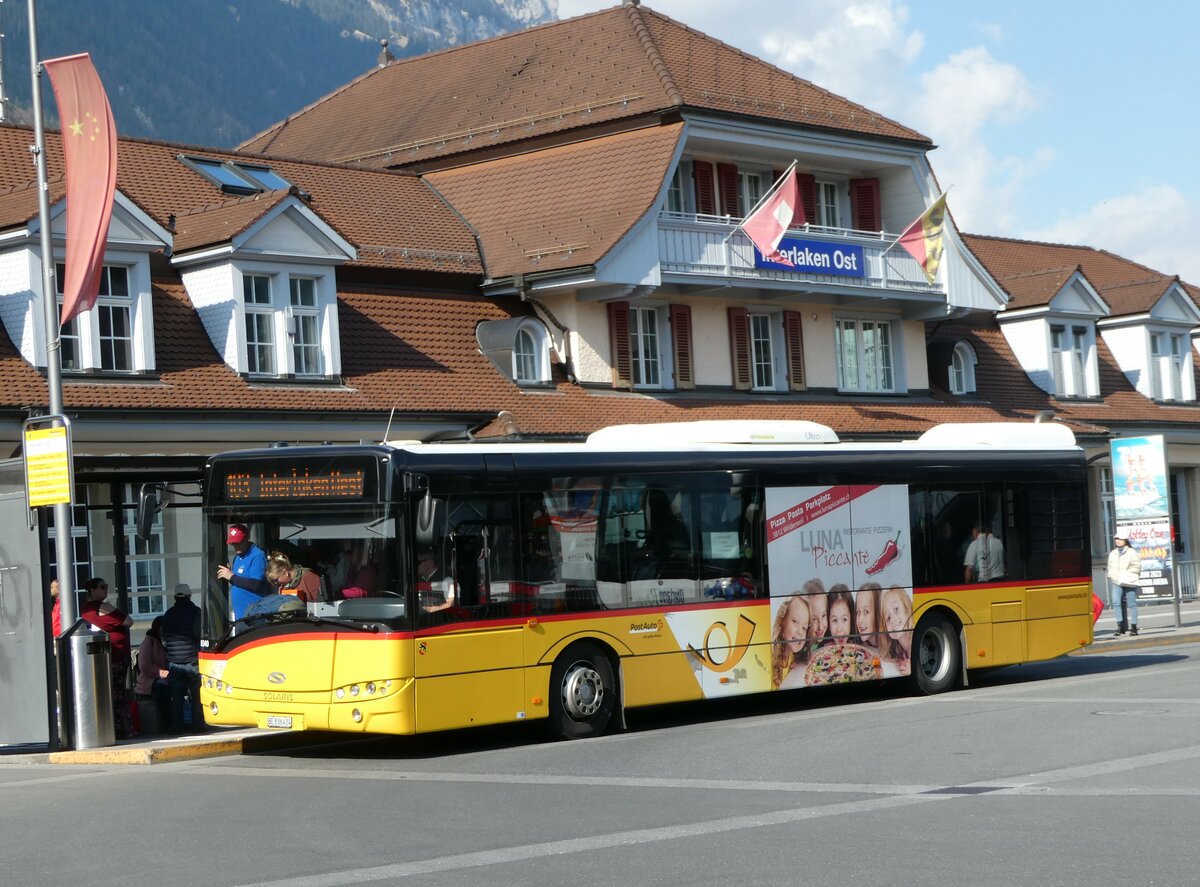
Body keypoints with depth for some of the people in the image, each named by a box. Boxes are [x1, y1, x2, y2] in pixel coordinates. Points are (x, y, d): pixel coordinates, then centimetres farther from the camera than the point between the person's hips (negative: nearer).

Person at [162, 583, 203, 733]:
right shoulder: (195, 612, -7)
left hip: (173, 661, 3)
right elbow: (199, 634, -12)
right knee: (197, 695, 4)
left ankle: (176, 725, 4)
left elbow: (164, 639, 11)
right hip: (192, 660, -3)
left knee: (176, 695, 6)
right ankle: (198, 724, 3)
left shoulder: (168, 614, 7)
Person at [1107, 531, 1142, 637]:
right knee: (1116, 602, -12)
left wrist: (1125, 574, -12)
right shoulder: (1113, 554, 15)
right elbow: (1111, 567, 21)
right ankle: (1120, 626, -11)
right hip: (1117, 582, 4)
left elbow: (1136, 567, -5)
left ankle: (1133, 626, 10)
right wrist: (1113, 576, 3)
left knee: (1131, 604, 2)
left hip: (1129, 583, -4)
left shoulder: (1132, 552, -2)